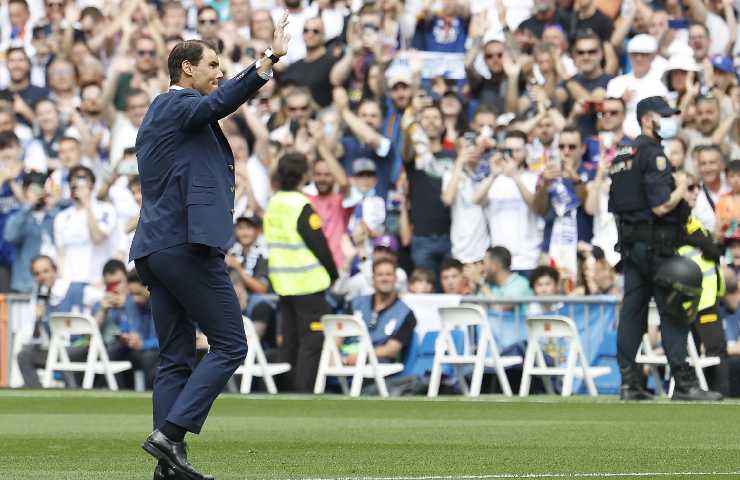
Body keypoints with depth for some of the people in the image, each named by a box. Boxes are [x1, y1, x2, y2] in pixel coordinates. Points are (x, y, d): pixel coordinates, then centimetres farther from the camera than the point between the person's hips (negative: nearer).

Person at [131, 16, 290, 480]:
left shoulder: (157, 114, 22)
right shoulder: (178, 106, -9)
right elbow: (221, 102, -27)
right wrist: (270, 59, -37)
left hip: (156, 247, 10)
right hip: (190, 245, -10)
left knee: (176, 358, 8)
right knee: (229, 345, -6)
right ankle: (170, 433, -14)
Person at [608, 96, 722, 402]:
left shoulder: (623, 155, 15)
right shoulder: (653, 153, -13)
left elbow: (615, 207, 18)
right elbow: (661, 206, -21)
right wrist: (681, 188, -4)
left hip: (630, 244, 9)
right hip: (656, 244, -9)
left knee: (632, 310, 7)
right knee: (673, 313, -6)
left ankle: (629, 383, 6)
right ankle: (684, 384, -7)